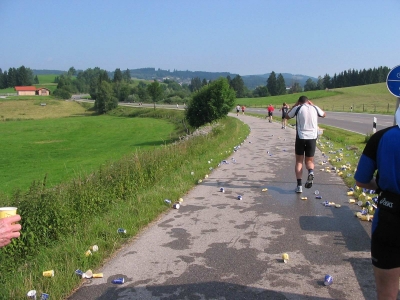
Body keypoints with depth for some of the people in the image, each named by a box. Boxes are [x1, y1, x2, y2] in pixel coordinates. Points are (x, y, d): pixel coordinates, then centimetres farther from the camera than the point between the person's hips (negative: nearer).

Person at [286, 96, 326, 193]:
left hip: (301, 137, -2)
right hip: (312, 137, 2)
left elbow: (287, 116, 17)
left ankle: (299, 185, 0)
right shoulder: (315, 108, 8)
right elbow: (324, 114, 30)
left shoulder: (298, 108, 0)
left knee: (299, 161, 10)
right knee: (309, 160, 15)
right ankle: (311, 172, -19)